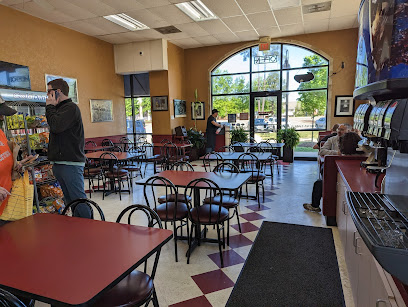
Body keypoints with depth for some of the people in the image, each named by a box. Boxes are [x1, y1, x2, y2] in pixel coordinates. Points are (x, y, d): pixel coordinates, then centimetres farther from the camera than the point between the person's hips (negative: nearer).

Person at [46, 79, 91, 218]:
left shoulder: (71, 108, -9)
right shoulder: (59, 108, 20)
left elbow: (56, 126, -23)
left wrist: (50, 106, -9)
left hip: (71, 163, -10)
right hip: (59, 163, 10)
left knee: (78, 199, -8)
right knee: (70, 200, 14)